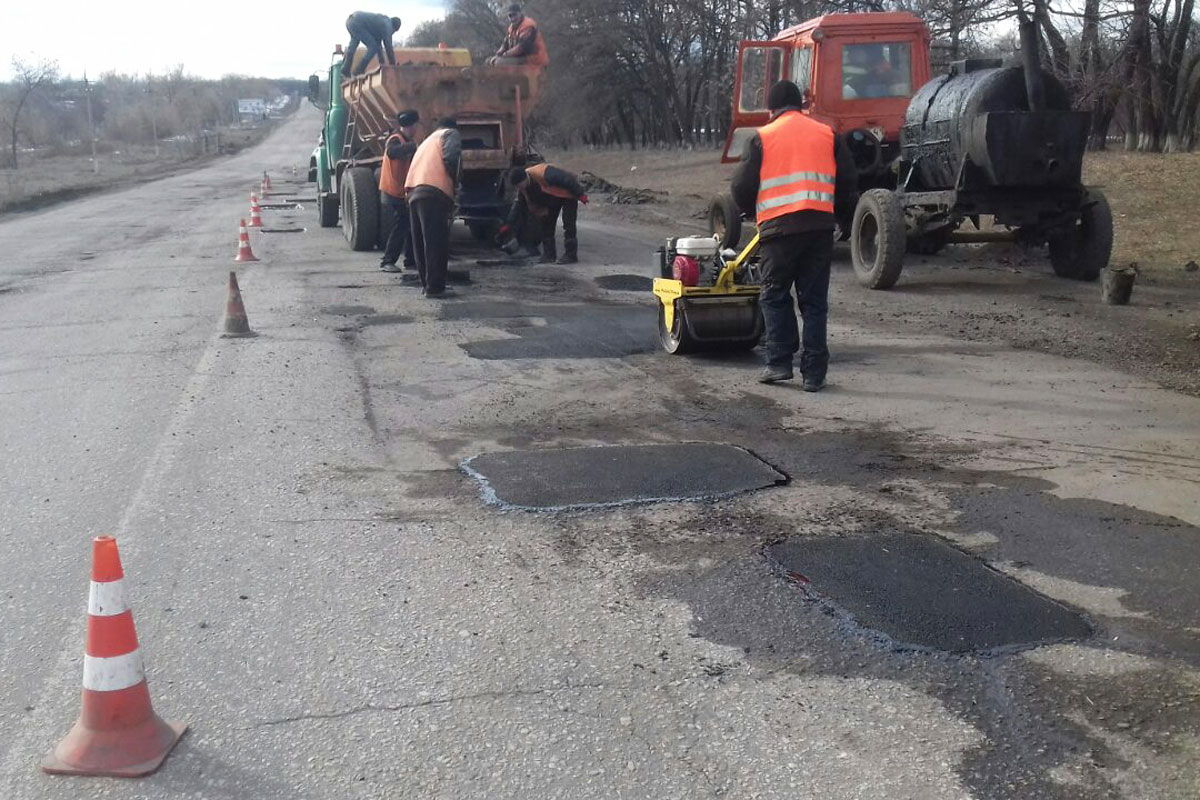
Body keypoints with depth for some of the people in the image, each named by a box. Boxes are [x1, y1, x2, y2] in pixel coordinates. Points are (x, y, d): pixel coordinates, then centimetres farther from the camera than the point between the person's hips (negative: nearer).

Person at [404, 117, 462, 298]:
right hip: (434, 192, -8)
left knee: (421, 243, 12)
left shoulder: (427, 141, 37)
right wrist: (455, 180, 8)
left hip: (414, 193, 8)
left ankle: (428, 284, 16)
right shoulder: (451, 134, 14)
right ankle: (435, 287, -12)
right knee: (436, 243, -9)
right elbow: (451, 156, -6)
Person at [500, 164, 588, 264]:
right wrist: (509, 225, -5)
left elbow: (568, 179, -33)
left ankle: (571, 255, -11)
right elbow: (518, 205, -2)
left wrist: (580, 194, -26)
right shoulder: (524, 188, -13)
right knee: (546, 223, 2)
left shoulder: (544, 174, -39)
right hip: (552, 198, 8)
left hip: (567, 194, -8)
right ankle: (549, 254, 8)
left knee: (568, 225, -14)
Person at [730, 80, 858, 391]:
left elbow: (741, 187, 2)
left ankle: (779, 362, 6)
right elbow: (848, 183, 11)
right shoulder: (827, 135, 11)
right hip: (820, 227, 2)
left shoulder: (761, 138, 3)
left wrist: (754, 212, 22)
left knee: (775, 296, 13)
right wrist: (842, 219, 25)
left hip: (779, 228, -2)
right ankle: (813, 373, 7)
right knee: (814, 301, 7)